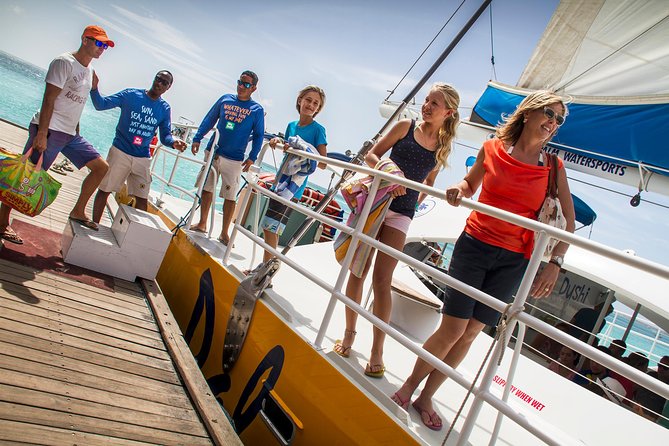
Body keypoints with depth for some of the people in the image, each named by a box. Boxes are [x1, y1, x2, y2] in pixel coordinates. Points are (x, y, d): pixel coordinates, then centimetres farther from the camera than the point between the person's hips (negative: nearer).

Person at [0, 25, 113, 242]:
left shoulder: (89, 70, 15)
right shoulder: (64, 62, -10)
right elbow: (49, 100, -17)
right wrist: (42, 134, -23)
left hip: (70, 134, 8)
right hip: (49, 130, -8)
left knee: (101, 167, 3)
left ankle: (78, 211, 11)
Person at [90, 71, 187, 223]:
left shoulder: (164, 109, 4)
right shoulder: (131, 95, -5)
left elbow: (165, 135, 5)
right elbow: (101, 104, -8)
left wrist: (174, 142, -17)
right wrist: (94, 88, -27)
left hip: (142, 159, 2)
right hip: (120, 152, -2)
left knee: (142, 199, 3)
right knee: (104, 190, 8)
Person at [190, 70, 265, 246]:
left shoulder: (257, 110, 1)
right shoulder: (225, 99, 8)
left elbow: (258, 135, 2)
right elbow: (209, 120, 13)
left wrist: (252, 157, -7)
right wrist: (197, 139, 6)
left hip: (234, 159, -3)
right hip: (212, 152, 3)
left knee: (230, 196, -2)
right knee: (206, 188, 9)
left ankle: (224, 233, 10)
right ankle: (202, 224, 25)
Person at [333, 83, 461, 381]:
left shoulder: (443, 148, 7)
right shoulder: (405, 127, 4)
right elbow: (371, 156, 2)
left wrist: (415, 203, 7)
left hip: (400, 214, 0)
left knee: (381, 280, -6)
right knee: (357, 272, 3)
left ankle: (377, 351, 4)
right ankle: (349, 334, 20)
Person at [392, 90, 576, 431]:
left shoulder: (553, 168, 2)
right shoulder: (492, 149, 1)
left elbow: (567, 222, 2)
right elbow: (471, 183, 17)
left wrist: (554, 263, -11)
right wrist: (460, 189, -7)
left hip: (513, 261, 2)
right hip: (475, 246, -1)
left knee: (469, 334, 5)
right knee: (452, 329, -5)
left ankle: (425, 397, 23)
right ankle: (409, 385, 20)